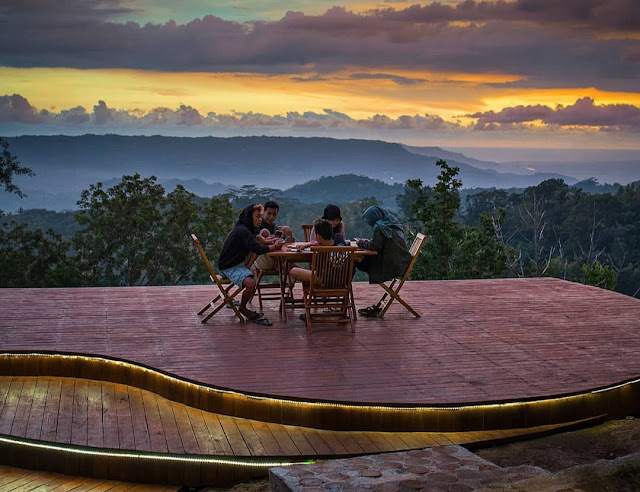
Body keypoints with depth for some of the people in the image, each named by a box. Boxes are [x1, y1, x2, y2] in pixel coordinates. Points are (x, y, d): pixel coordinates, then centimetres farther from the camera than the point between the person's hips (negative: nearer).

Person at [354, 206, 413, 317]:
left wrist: (361, 243, 1)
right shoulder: (394, 225, 15)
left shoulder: (380, 228, -11)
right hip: (402, 265, 9)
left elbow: (375, 246, -14)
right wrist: (367, 242, 17)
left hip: (392, 267, -9)